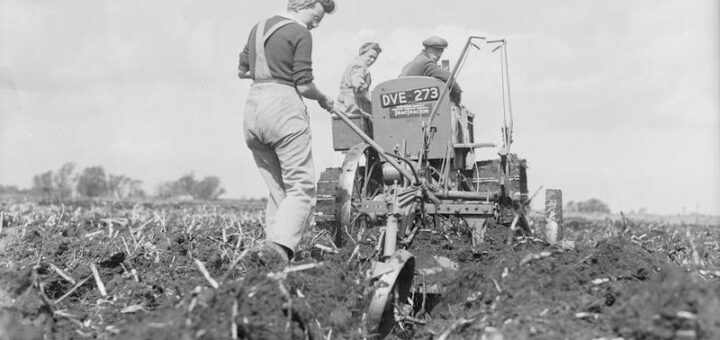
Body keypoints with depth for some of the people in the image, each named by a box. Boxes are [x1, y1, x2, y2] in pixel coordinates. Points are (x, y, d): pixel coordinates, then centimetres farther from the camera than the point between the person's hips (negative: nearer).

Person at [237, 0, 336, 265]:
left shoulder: (260, 27, 19)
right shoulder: (300, 34, -4)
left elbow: (242, 71, 27)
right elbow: (304, 86, -8)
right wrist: (323, 99, 10)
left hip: (252, 108, 8)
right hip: (283, 108, -8)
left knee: (278, 190, 12)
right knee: (301, 187, -10)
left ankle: (272, 241, 3)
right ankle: (280, 244, -29)